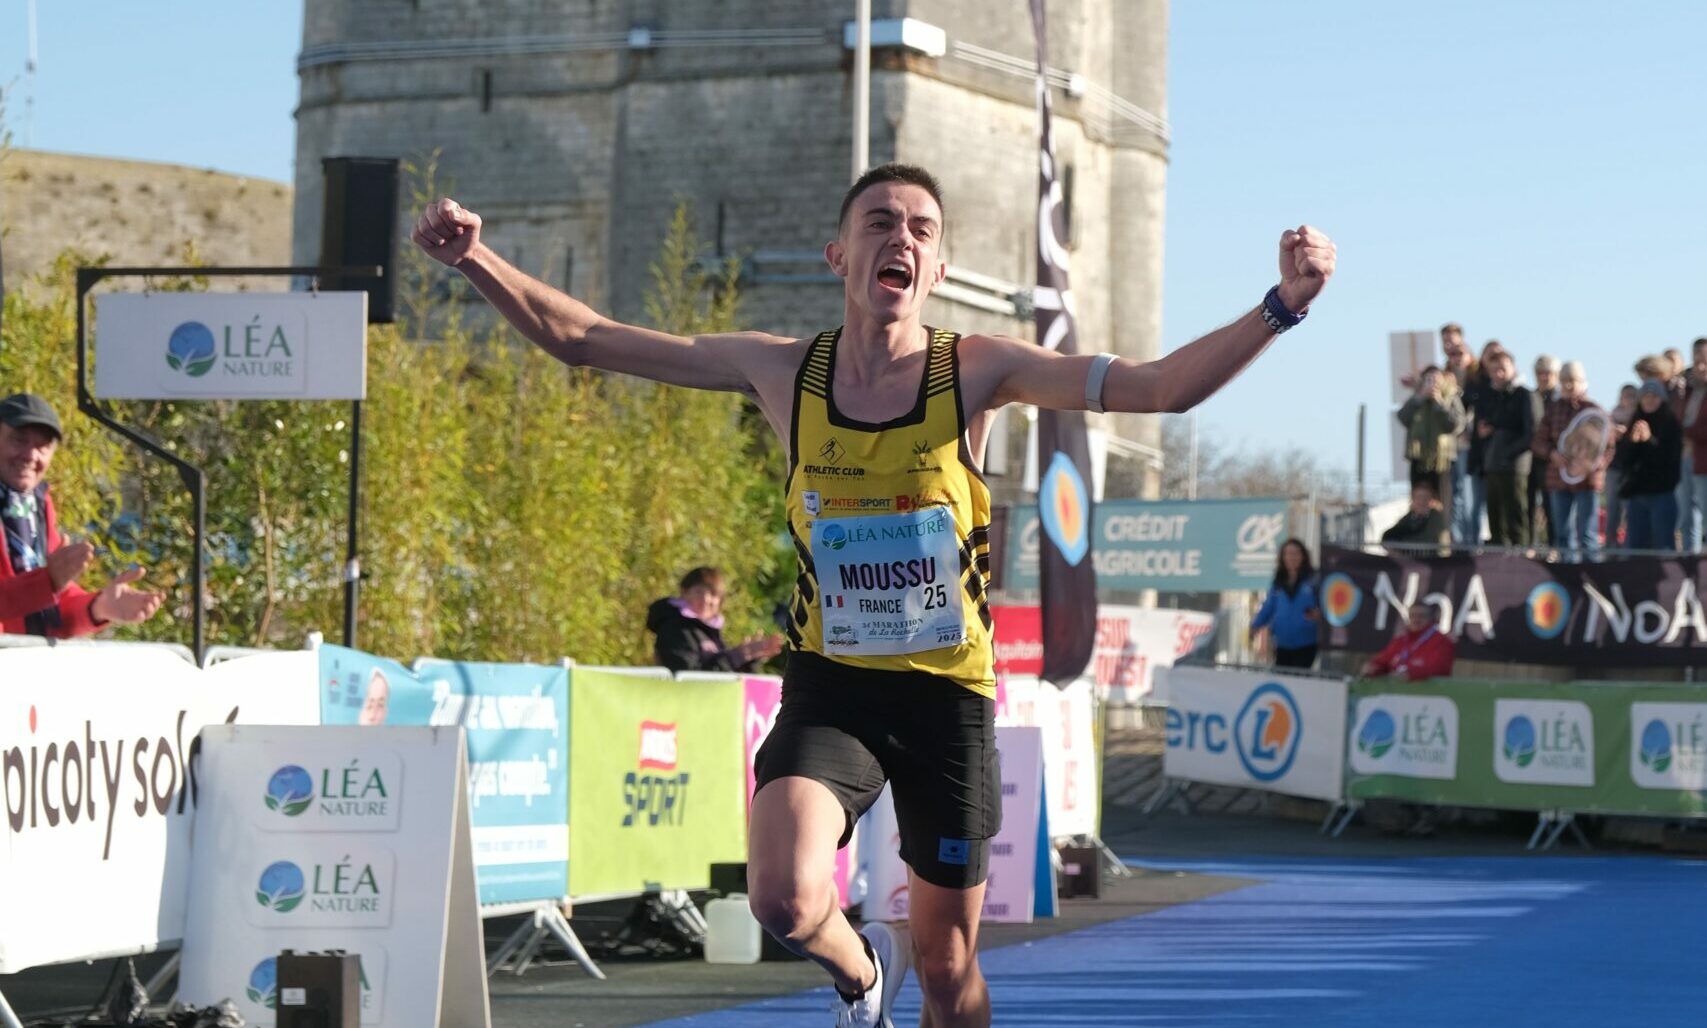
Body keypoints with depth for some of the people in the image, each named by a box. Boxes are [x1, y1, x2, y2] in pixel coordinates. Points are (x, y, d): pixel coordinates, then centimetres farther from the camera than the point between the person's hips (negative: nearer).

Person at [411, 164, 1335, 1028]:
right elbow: (580, 340, 1)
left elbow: (1161, 387, -15)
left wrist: (1282, 306, -29)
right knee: (786, 901, -25)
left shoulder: (976, 371, -7)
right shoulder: (782, 372, -3)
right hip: (831, 685, 0)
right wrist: (477, 262, -12)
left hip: (947, 693, 0)